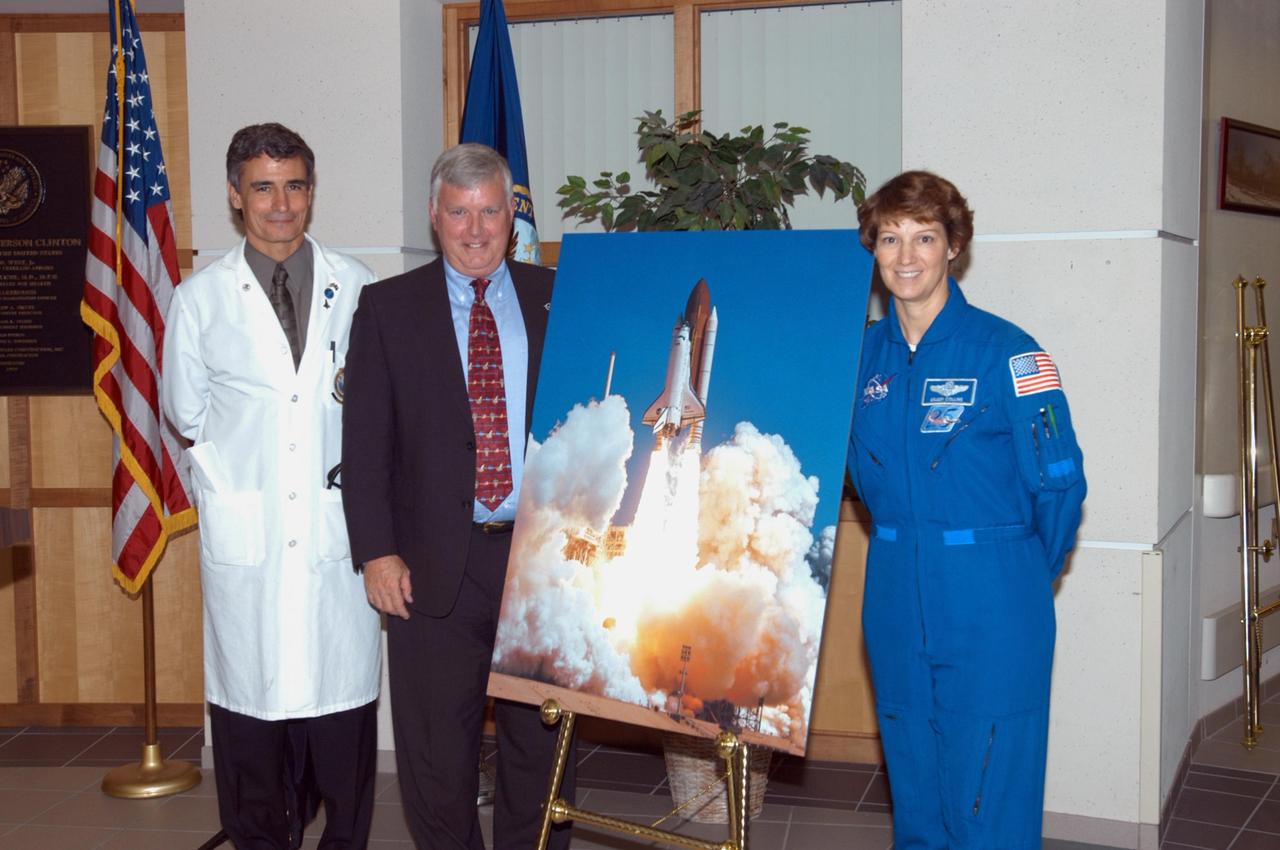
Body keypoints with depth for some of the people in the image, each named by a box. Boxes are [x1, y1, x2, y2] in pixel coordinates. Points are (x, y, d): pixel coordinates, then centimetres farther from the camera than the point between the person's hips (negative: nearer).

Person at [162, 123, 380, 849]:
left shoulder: (356, 287, 3)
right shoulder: (200, 298, 3)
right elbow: (185, 409, 13)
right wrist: (240, 464, 11)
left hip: (338, 525, 0)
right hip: (247, 532, 0)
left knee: (344, 695, 3)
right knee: (251, 706, 5)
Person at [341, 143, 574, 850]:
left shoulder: (558, 301, 6)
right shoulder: (388, 307, 4)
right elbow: (364, 440, 1)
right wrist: (376, 552, -6)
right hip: (436, 565, -1)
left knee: (542, 740, 11)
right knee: (436, 752, 9)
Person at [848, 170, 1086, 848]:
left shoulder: (1005, 352, -10)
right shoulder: (862, 354, 5)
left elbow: (1060, 482, -7)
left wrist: (1020, 579, 2)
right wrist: (905, 547, 14)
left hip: (990, 611, -5)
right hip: (896, 602, 5)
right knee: (914, 792, 15)